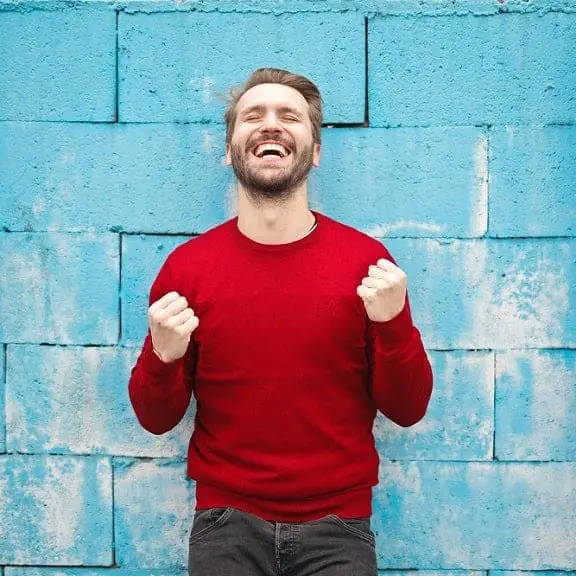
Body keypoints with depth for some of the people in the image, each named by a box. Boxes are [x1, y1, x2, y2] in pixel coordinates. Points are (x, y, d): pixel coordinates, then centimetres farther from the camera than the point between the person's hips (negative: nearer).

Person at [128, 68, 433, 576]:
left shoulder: (367, 259, -7)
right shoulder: (186, 266, -5)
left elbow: (408, 411, -2)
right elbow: (157, 419, 2)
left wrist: (393, 325, -18)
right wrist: (163, 358, -18)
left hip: (337, 526, 0)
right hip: (227, 522, 1)